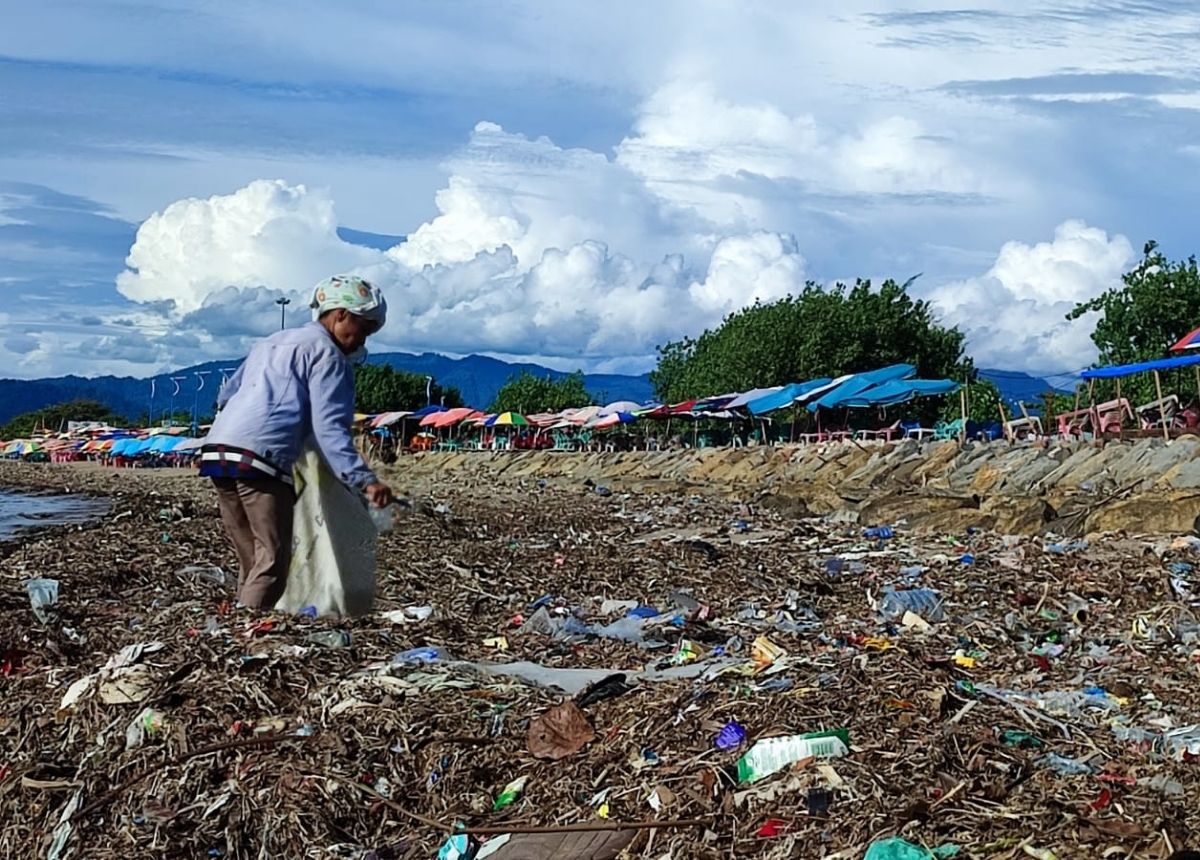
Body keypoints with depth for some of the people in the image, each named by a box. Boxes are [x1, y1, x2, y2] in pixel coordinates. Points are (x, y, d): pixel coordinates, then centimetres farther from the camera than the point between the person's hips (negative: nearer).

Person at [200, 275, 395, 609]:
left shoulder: (273, 341, 28)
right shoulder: (328, 354, 2)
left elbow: (226, 394, 33)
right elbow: (329, 429, -10)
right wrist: (365, 480, -17)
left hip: (216, 450, 9)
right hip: (260, 459, -9)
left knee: (253, 562, 12)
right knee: (273, 560, -8)